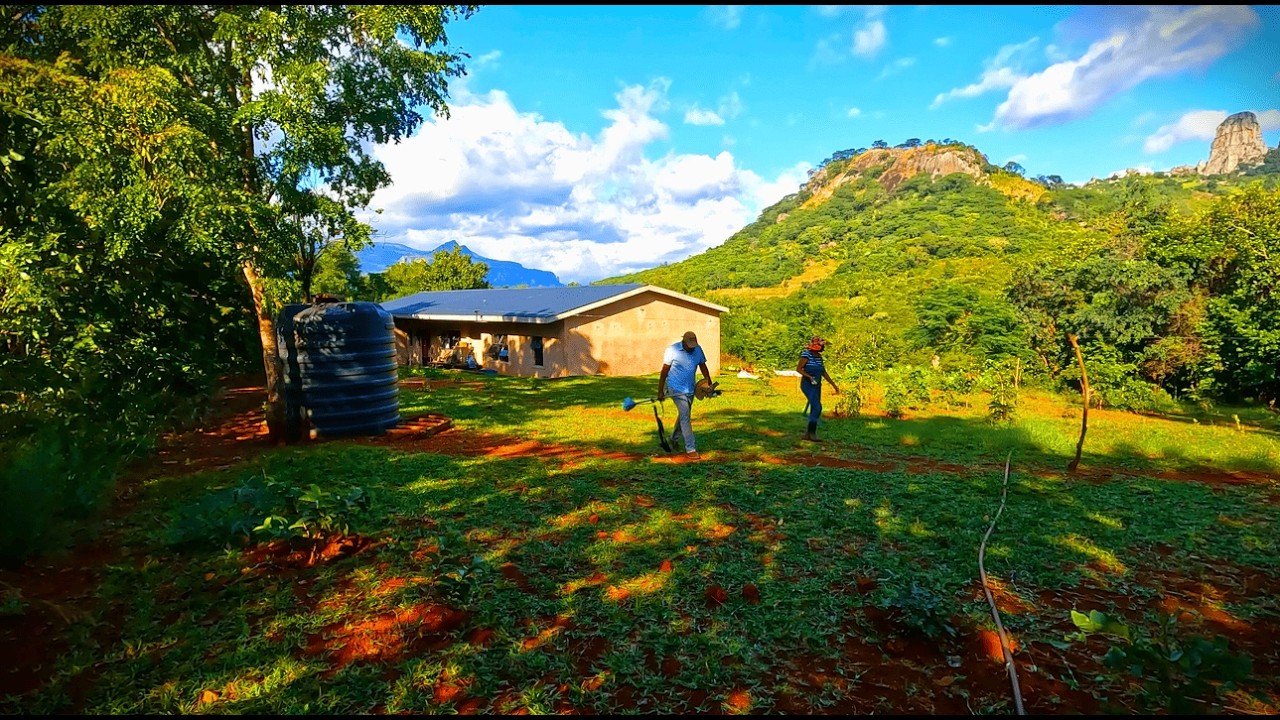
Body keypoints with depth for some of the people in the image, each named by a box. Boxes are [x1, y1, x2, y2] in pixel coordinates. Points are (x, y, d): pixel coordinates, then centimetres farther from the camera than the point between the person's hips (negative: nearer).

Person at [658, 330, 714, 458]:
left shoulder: (698, 349, -2)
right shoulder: (672, 350, -15)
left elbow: (703, 367, 9)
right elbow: (664, 371, -10)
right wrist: (660, 391, -8)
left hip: (690, 389, 6)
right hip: (676, 388, -6)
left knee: (683, 415, 19)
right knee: (685, 417, -12)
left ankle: (674, 439, 41)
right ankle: (690, 449, -9)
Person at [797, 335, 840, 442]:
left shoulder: (819, 356, 11)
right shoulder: (806, 354, -12)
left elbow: (824, 372, 18)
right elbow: (798, 368, -14)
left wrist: (834, 385, 18)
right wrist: (809, 376, -28)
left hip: (817, 386, 8)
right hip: (808, 385, -8)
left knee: (814, 410, 6)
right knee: (817, 407, -19)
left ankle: (807, 434, 14)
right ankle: (812, 433, -12)